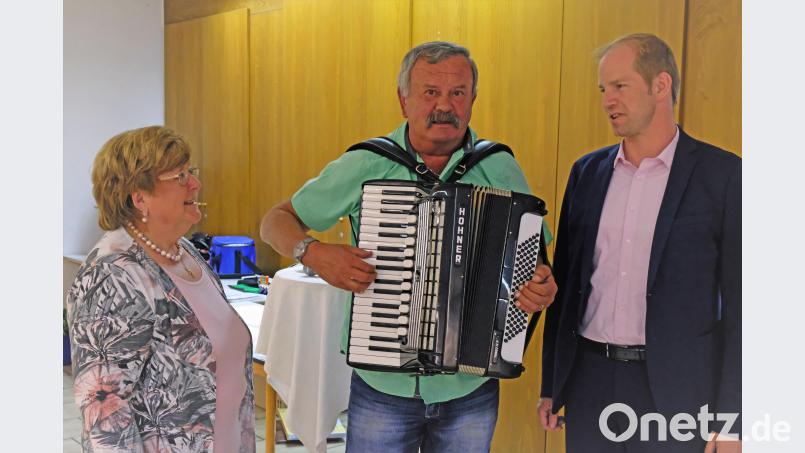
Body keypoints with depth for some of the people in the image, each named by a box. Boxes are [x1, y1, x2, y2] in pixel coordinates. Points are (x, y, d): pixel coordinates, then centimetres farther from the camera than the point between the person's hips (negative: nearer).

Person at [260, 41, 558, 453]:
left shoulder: (501, 170, -2)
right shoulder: (364, 165, -6)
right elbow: (276, 222, 1)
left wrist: (542, 288, -15)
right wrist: (312, 252, -20)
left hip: (471, 390, 2)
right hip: (380, 387, -1)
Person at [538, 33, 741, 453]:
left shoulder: (722, 174, -6)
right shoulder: (587, 171, 6)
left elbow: (738, 301, -6)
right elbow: (566, 283, 9)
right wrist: (551, 385, 10)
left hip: (675, 387, -3)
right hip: (590, 378, 4)